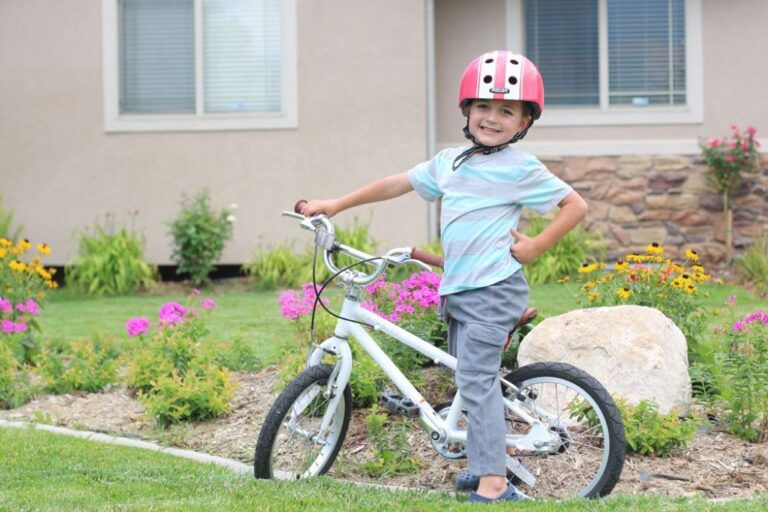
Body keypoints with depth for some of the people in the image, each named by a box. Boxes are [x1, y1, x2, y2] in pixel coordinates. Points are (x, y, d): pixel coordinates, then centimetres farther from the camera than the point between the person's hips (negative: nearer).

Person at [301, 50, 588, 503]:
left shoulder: (520, 168, -6)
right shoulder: (450, 162, 13)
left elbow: (576, 205, -3)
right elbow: (397, 184, 21)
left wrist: (536, 246, -9)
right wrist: (337, 205, 22)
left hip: (494, 289, -8)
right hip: (457, 291, 8)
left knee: (476, 377, -15)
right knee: (475, 378, 13)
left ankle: (493, 484, -18)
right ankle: (487, 463, 25)